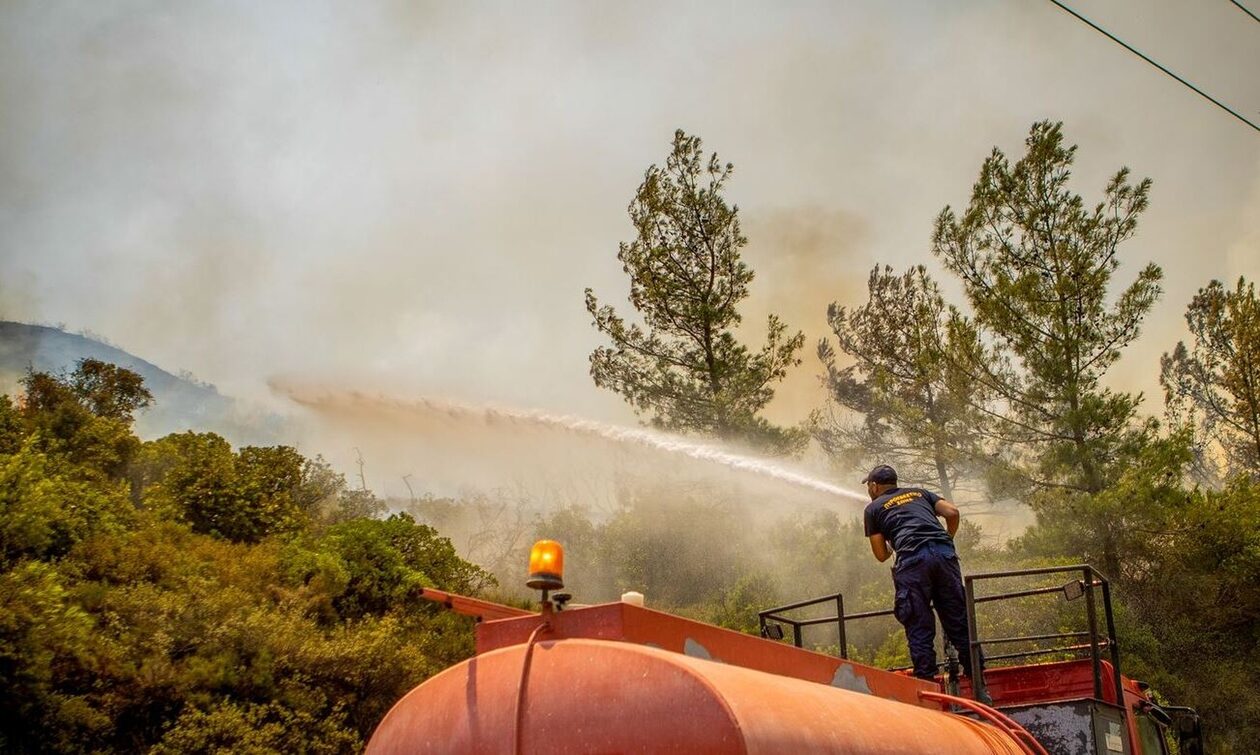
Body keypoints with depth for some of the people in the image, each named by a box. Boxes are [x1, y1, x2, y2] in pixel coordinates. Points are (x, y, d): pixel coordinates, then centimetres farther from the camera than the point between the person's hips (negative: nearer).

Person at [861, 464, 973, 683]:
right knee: (958, 622, 7)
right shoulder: (919, 493, 29)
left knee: (919, 628, 1)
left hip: (912, 558, -4)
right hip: (945, 554, 4)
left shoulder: (873, 508, 20)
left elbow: (881, 555, 16)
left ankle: (926, 680, -5)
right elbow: (952, 512, 14)